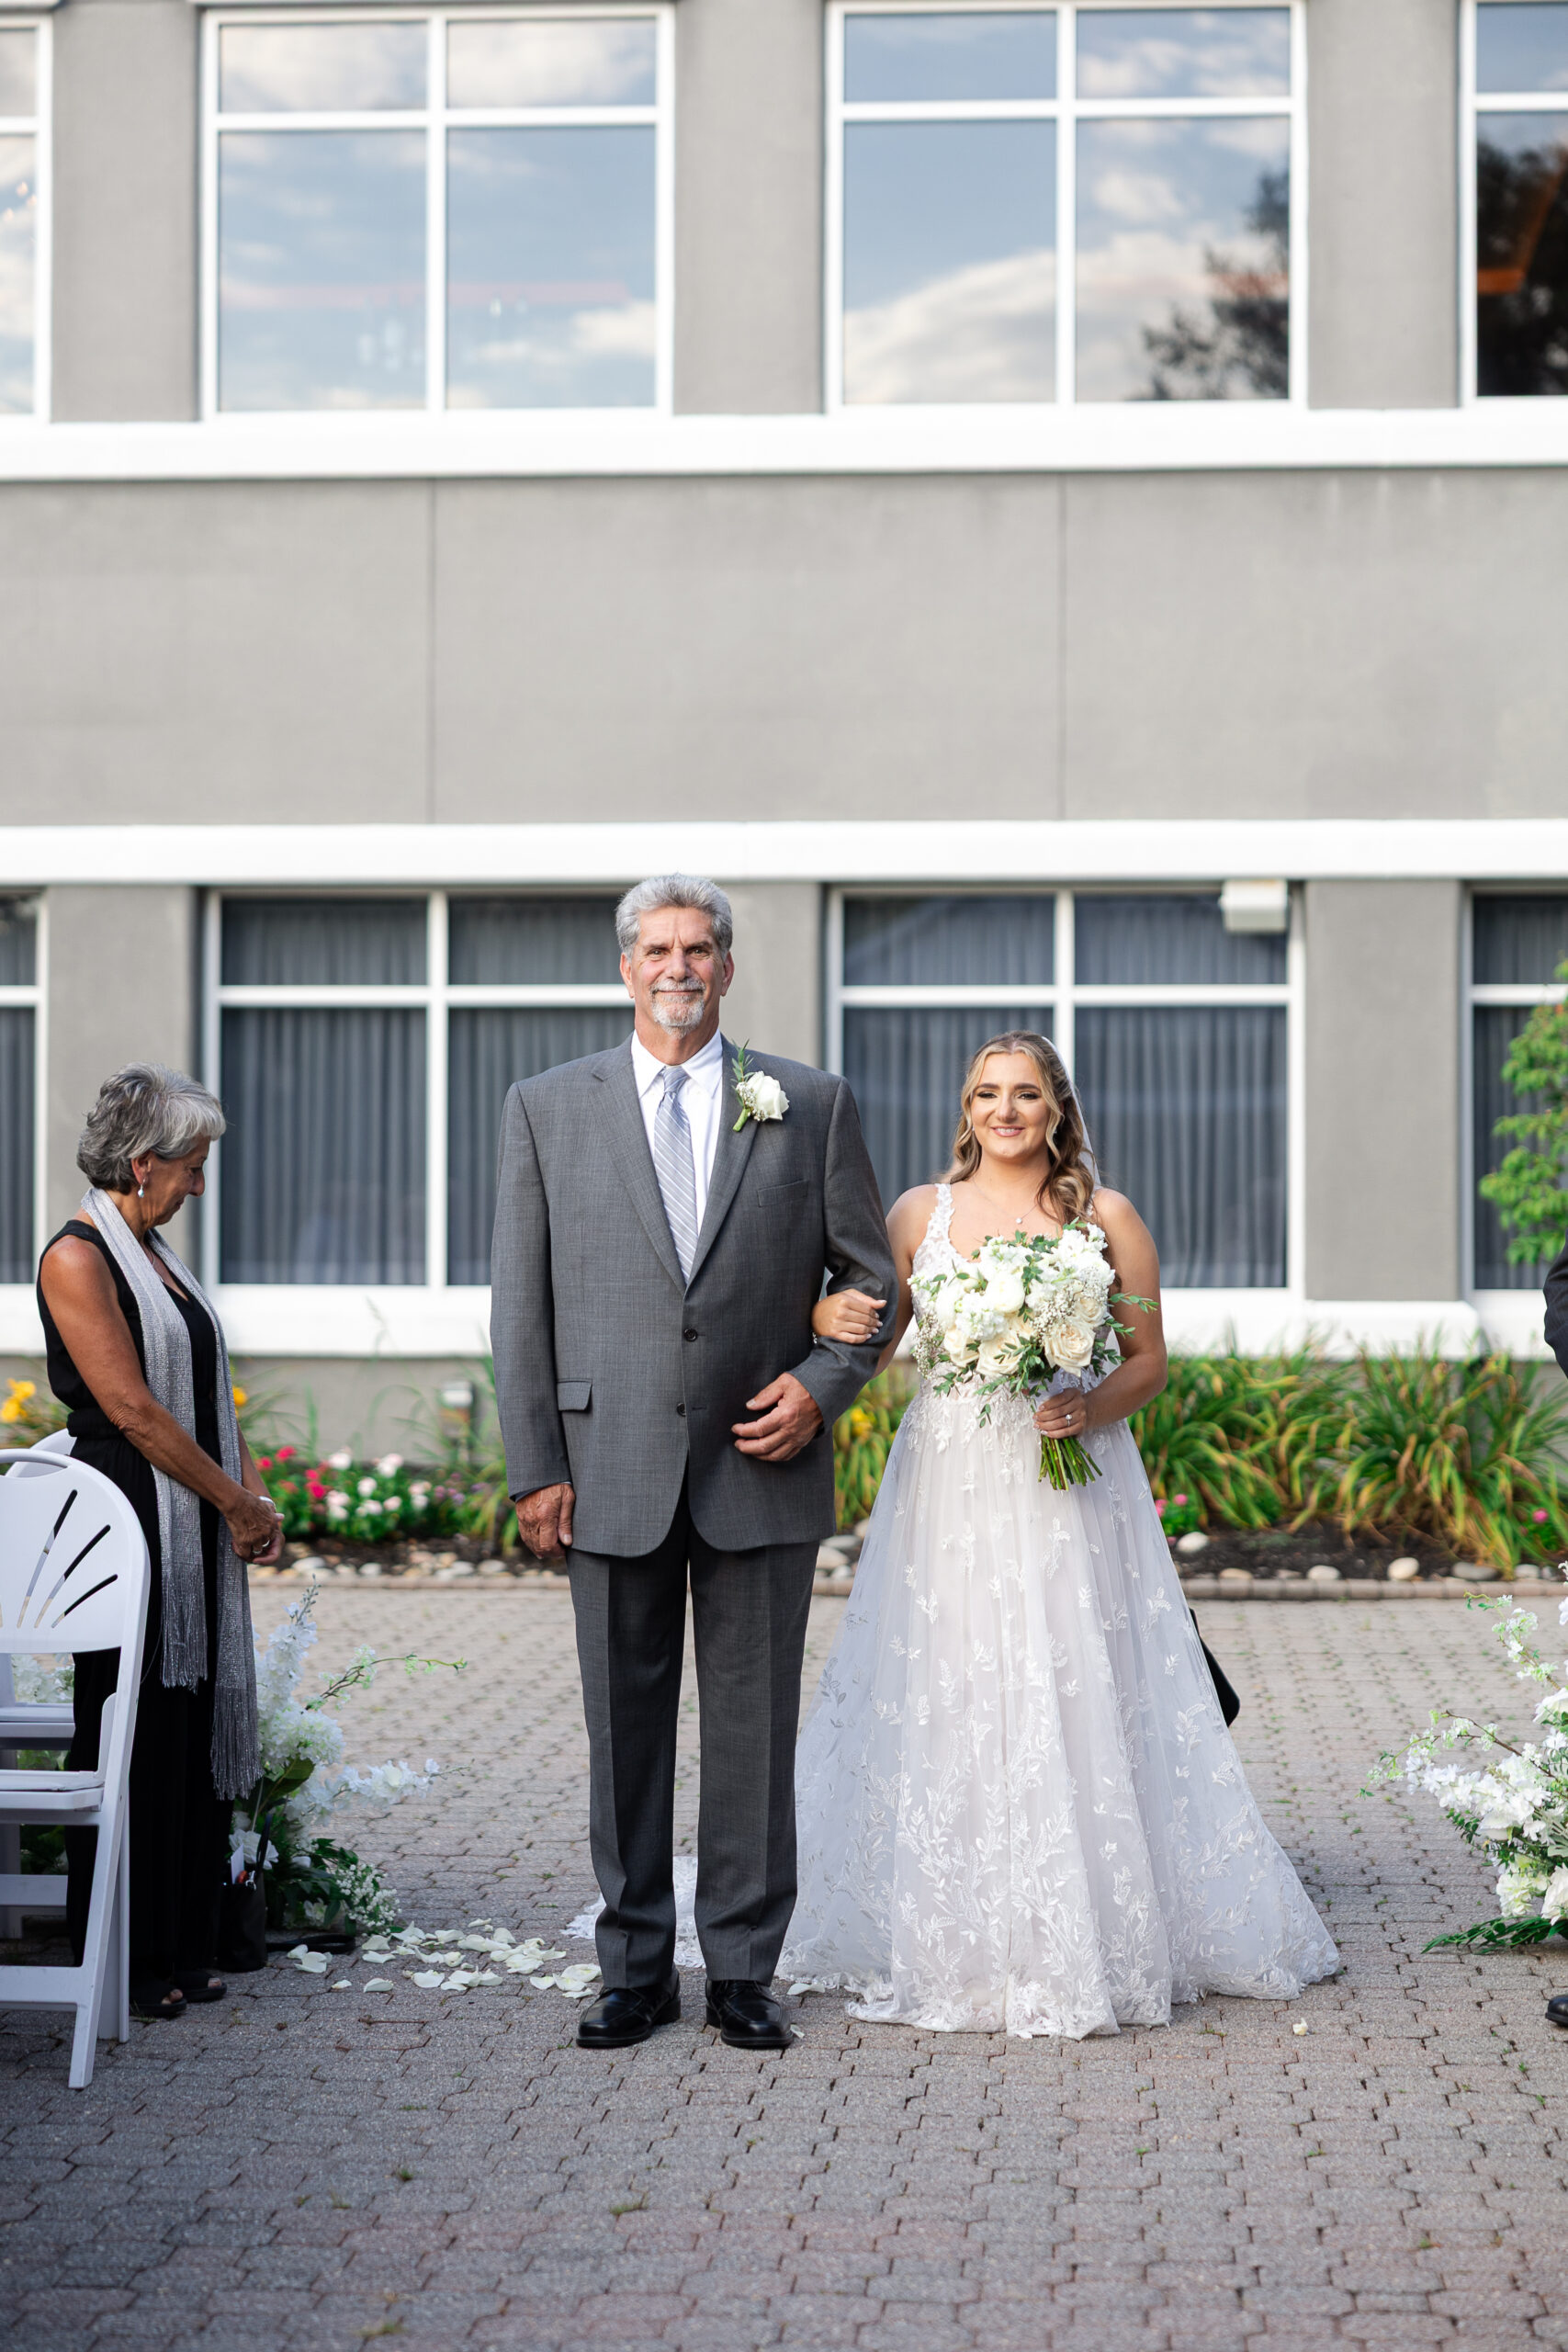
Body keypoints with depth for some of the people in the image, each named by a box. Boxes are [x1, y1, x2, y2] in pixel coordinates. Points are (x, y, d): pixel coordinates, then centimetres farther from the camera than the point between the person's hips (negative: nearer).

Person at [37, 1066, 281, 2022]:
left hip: (198, 1538, 9)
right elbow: (134, 1409, -16)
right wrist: (237, 1503, -11)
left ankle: (180, 1950, 17)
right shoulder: (77, 1259, -12)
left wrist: (254, 1495, 2)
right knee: (133, 1737, -2)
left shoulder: (155, 1252, 15)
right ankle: (119, 1964, 8)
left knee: (192, 1733, 10)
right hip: (130, 1526, -9)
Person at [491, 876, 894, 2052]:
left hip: (762, 1467, 0)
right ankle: (636, 1968, 16)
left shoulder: (811, 1104, 6)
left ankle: (744, 1971, 13)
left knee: (755, 1728, 4)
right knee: (625, 1725, 6)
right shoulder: (548, 1108, 6)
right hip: (614, 1469, 0)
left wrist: (823, 1382, -7)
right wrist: (534, 1467, -1)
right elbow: (522, 1302, 4)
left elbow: (873, 1276, 10)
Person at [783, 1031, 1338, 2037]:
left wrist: (1096, 1403, -13)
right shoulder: (920, 1212, 8)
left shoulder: (1106, 1217, 4)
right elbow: (872, 1343, 9)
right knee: (942, 1708, 0)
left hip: (1067, 1484, -2)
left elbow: (1151, 1358, 6)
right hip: (949, 1492, 2)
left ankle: (1091, 1946, 4)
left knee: (1075, 1707, -5)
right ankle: (949, 1945, 9)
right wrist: (831, 1319, -14)